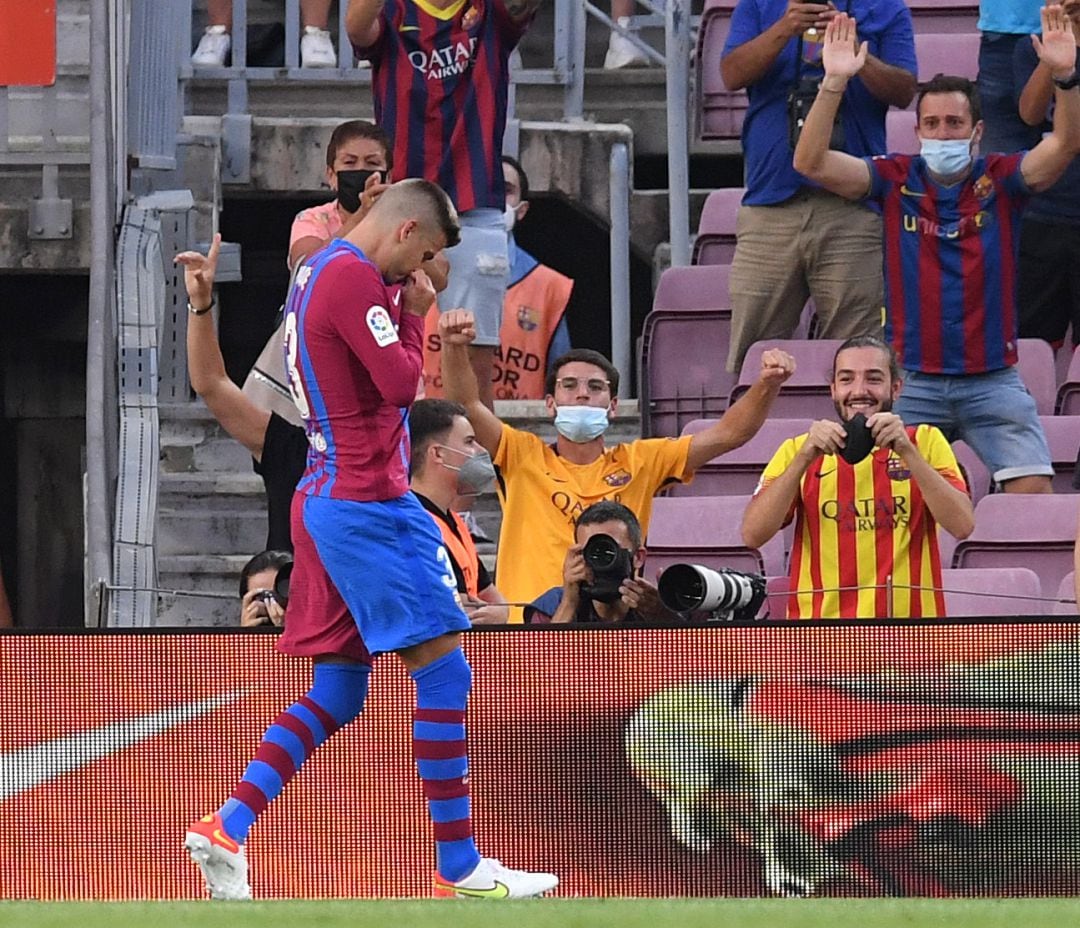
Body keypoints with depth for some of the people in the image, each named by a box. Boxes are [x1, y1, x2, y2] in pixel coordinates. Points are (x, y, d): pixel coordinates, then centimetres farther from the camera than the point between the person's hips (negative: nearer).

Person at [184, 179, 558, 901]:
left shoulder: (318, 272, 17)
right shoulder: (354, 276, -15)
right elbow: (400, 383, -18)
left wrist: (403, 308, 8)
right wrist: (415, 315, -3)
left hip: (327, 499, 10)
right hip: (369, 504, -10)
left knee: (339, 690, 12)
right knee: (444, 674, -7)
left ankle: (227, 829, 5)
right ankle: (460, 868, -7)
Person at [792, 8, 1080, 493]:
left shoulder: (999, 180, 1)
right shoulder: (895, 180, 2)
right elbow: (811, 162, -10)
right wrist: (834, 84, -23)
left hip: (993, 382, 0)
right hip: (913, 382, 0)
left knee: (1034, 490, -13)